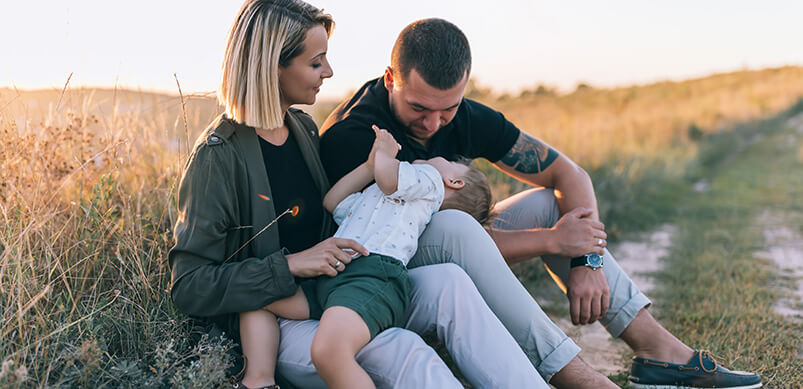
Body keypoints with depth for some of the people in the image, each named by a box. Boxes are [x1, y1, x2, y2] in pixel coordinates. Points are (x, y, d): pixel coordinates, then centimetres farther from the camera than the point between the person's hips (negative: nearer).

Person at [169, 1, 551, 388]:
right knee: (402, 352, -32)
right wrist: (291, 265, -24)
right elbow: (188, 287, -16)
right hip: (267, 325, -7)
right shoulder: (218, 157, -14)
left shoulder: (303, 129, 11)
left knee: (446, 281, -16)